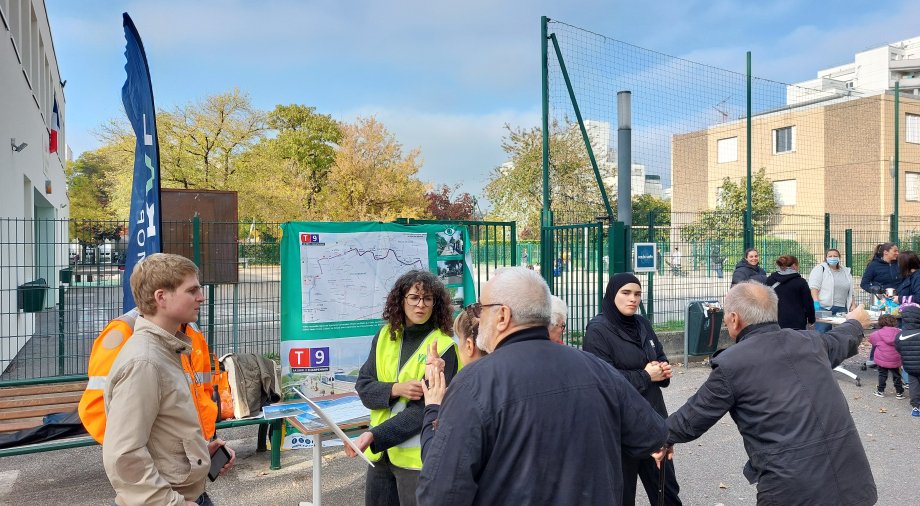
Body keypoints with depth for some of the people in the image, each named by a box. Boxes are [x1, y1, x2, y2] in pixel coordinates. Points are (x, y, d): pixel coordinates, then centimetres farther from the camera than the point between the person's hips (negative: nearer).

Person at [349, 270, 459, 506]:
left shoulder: (443, 347, -13)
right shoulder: (385, 335, 2)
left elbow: (423, 409, -17)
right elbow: (363, 386, 0)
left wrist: (374, 436, -25)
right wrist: (395, 389, -19)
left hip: (417, 457, -4)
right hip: (380, 451, 5)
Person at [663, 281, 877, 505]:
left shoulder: (730, 364, -9)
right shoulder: (808, 341, 8)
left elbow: (691, 421, 1)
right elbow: (840, 340, 33)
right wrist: (855, 323, 57)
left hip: (793, 487, -6)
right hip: (850, 475, 6)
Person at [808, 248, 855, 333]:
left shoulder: (846, 272, 21)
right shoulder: (820, 269, 2)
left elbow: (850, 292, 24)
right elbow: (814, 287, -8)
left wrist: (853, 304, 12)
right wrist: (816, 302, -19)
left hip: (841, 309, 6)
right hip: (824, 307, -5)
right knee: (822, 333, -10)